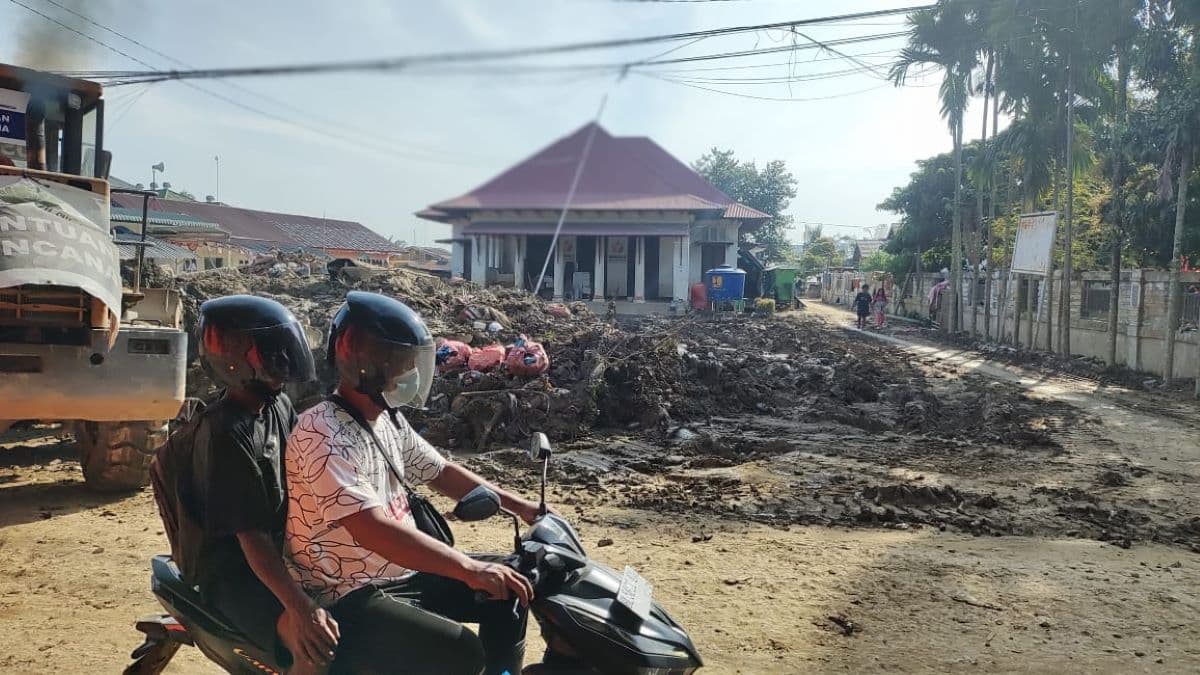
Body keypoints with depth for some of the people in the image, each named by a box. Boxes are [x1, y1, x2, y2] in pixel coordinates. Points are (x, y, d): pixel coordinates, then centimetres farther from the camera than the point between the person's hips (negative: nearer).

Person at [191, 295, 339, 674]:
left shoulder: (279, 405, 3)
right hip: (234, 571, -9)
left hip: (284, 549, 9)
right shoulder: (226, 434, -23)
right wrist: (300, 608, -37)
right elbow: (252, 537, -28)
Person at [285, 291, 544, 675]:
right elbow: (372, 530, -34)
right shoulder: (322, 435, -24)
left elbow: (441, 472, 16)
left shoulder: (388, 419, 6)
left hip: (403, 574, 9)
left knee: (508, 591, 8)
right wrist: (469, 568, -38)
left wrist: (518, 506, 8)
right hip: (348, 597, -9)